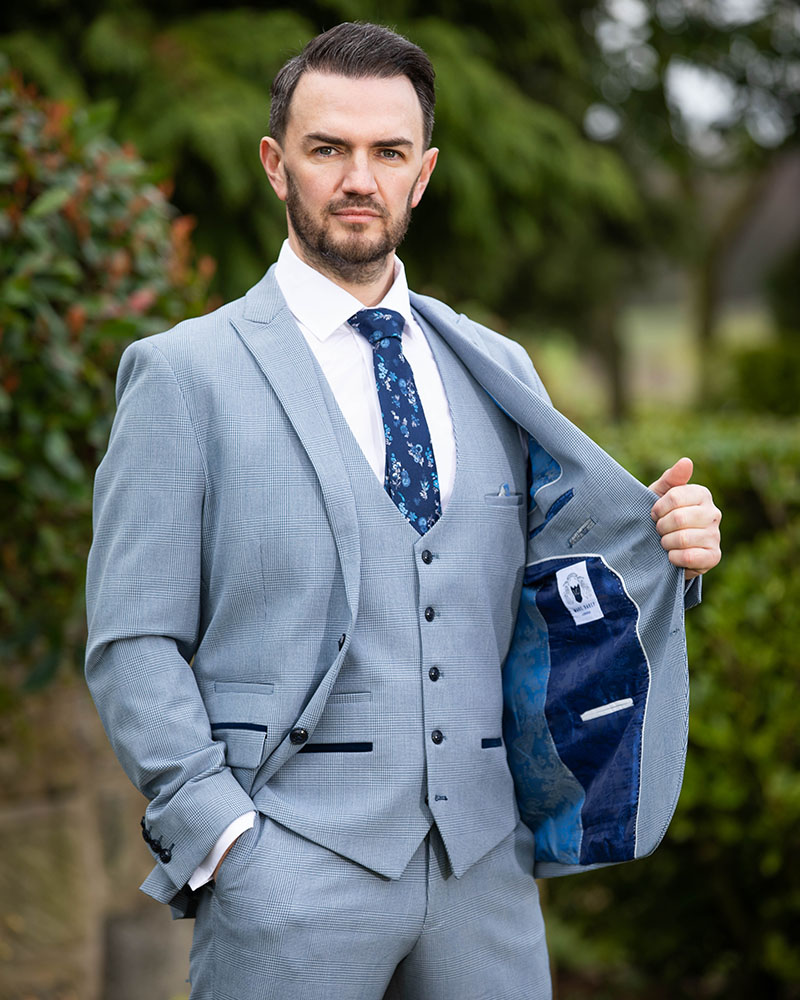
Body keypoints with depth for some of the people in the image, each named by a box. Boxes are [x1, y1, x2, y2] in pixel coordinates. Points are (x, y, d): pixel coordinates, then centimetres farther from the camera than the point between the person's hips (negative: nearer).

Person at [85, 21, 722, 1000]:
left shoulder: (495, 370, 15)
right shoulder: (184, 374, 1)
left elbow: (543, 597, 19)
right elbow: (133, 642, -3)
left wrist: (665, 548, 0)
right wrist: (218, 833, -13)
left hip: (482, 866, 4)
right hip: (290, 869, -4)